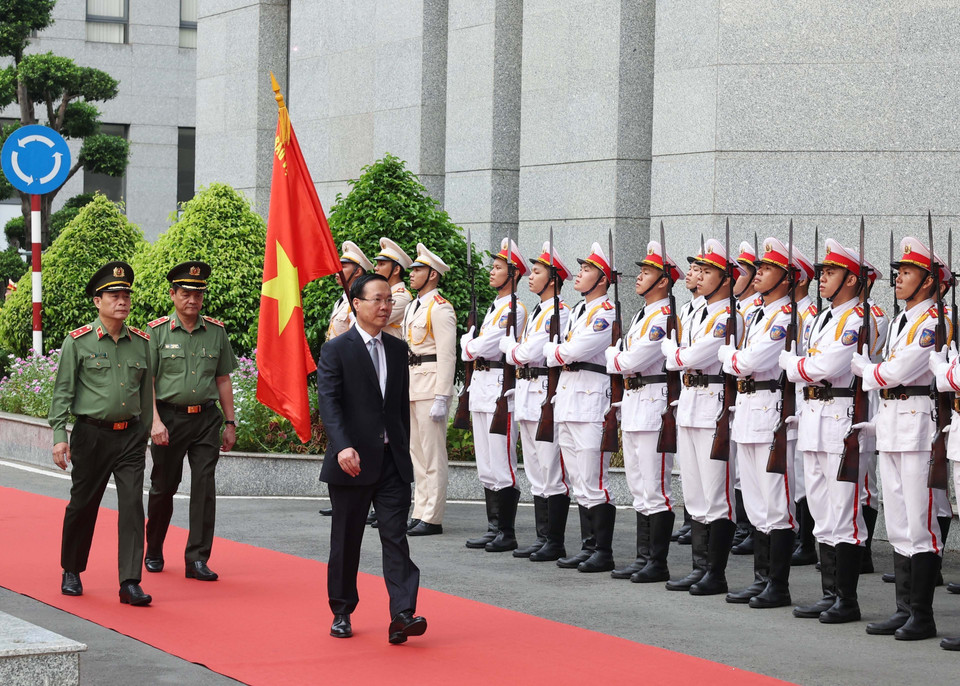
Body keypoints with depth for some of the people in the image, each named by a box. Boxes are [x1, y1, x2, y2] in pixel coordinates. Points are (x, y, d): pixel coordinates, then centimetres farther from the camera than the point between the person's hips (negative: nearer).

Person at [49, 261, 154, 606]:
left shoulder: (142, 342, 7)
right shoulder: (78, 341, -3)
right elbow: (62, 392, -3)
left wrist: (144, 434, 18)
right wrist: (59, 437, -10)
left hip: (130, 435, 2)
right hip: (92, 435, -2)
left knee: (133, 506, -8)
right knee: (82, 505, 8)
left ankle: (130, 583, -7)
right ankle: (71, 572, 29)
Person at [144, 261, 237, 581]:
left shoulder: (216, 332, 6)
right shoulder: (157, 331, -2)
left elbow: (223, 380, 11)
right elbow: (146, 381, -4)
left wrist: (230, 423, 9)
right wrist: (155, 421, -13)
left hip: (207, 418, 2)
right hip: (169, 417, -2)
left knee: (204, 488, -6)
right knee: (163, 487, 9)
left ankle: (197, 559, -3)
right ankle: (154, 551, 28)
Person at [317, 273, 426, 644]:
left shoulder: (398, 349, 12)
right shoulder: (336, 350, -4)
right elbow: (328, 403, -14)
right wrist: (342, 447, -27)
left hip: (392, 461, 3)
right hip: (352, 461, -3)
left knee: (395, 536, -7)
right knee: (346, 541, 8)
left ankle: (402, 615, -14)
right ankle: (342, 611, 21)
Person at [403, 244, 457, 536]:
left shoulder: (440, 308, -12)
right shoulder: (412, 307, 17)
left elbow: (447, 355, -17)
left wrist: (441, 398, -21)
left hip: (431, 385, -10)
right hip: (411, 385, 10)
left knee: (432, 453, -6)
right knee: (417, 453, 12)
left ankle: (432, 519, -4)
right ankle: (420, 514, 17)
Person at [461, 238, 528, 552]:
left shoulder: (515, 310, -10)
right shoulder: (493, 308, 19)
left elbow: (485, 346, -17)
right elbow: (468, 343, 18)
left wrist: (470, 346, 2)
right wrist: (472, 346, -2)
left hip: (501, 387, -10)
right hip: (481, 386, 10)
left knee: (502, 467, -7)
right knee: (485, 468, 11)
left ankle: (508, 534, -3)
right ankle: (494, 529, 17)